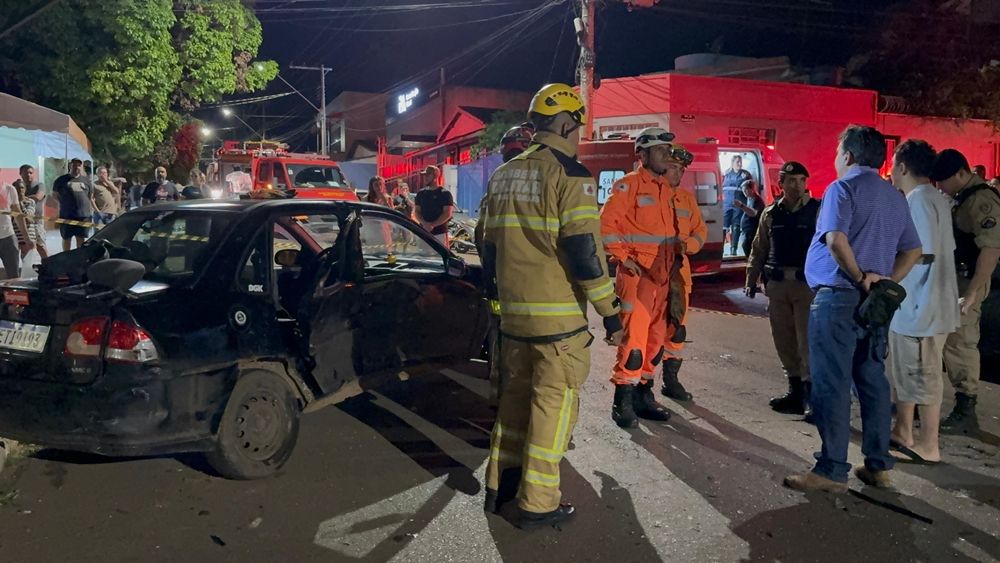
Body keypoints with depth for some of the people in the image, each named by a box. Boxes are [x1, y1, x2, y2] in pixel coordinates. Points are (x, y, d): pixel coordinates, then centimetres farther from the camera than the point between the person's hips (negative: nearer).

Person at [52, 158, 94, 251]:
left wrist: (92, 211, 9)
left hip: (84, 215, 1)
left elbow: (91, 198, 17)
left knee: (81, 238, 4)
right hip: (66, 216, -1)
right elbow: (55, 196, 12)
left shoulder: (87, 181, 13)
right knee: (66, 238, 7)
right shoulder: (61, 180, 6)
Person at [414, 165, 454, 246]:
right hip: (423, 232, 5)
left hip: (440, 233, -5)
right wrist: (425, 223, -9)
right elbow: (417, 212, 12)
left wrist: (432, 225, -18)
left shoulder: (445, 194, -1)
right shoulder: (421, 193, 14)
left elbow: (447, 213, -8)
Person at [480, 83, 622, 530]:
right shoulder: (570, 175, -11)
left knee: (516, 393, 19)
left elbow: (490, 245, 16)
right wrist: (609, 312, -11)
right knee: (554, 401, 3)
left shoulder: (503, 176, 11)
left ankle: (500, 485, 28)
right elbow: (584, 251, -17)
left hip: (513, 313, 7)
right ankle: (537, 503, 10)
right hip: (558, 315, -7)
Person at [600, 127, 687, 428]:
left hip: (662, 274, 8)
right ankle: (623, 401, -3)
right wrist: (623, 258, -15)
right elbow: (606, 223, -12)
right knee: (634, 336, -11)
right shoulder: (629, 184, -6)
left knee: (656, 337, 11)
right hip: (636, 273, -8)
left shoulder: (665, 189, 17)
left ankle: (643, 394, 23)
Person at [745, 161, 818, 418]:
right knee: (784, 341, 10)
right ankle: (795, 392, 22)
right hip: (776, 284, 5)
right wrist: (751, 279, 9)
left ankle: (811, 396, -1)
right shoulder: (770, 214, 10)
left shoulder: (817, 211, -2)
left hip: (807, 283, -4)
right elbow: (759, 249, 15)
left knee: (807, 341, -7)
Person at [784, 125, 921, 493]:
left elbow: (836, 240, -22)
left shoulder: (843, 188, -8)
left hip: (839, 297, -8)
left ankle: (832, 471, 0)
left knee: (832, 385, -4)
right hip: (874, 302, 8)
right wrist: (887, 281, 5)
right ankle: (878, 466, 20)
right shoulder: (895, 197, 17)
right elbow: (913, 250, 18)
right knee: (873, 382, 13)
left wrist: (860, 278, -11)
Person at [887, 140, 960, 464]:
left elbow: (923, 254, -23)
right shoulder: (935, 197, 14)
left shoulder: (919, 200, -17)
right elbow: (943, 248, 16)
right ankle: (902, 433, 30)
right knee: (904, 371, 19)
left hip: (921, 304, -10)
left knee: (922, 375, -1)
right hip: (913, 302, 10)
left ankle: (927, 447, 9)